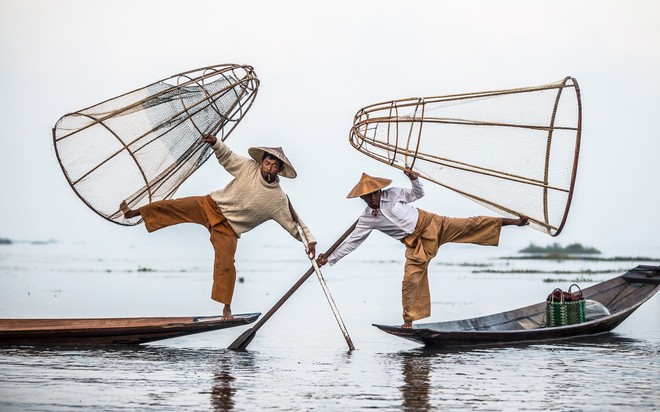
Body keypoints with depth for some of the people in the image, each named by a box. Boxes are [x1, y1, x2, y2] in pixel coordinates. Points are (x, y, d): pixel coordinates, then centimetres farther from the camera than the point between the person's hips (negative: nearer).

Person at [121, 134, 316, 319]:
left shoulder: (278, 200, -12)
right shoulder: (248, 168, -8)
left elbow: (293, 221, -8)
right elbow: (227, 156, 0)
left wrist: (309, 240, -16)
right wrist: (215, 143, -18)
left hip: (228, 228, -2)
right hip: (211, 206, 2)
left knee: (226, 264, -14)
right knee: (173, 206, -8)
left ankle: (226, 307, 1)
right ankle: (135, 212, 9)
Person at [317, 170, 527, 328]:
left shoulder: (393, 194, -4)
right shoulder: (367, 219, -2)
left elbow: (418, 194, 7)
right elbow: (351, 242, 1)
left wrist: (414, 179, -13)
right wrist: (329, 258, -3)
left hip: (431, 224, -1)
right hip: (416, 242, 1)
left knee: (470, 225, -11)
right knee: (411, 278, -10)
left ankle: (511, 221, -10)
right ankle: (408, 321, 1)